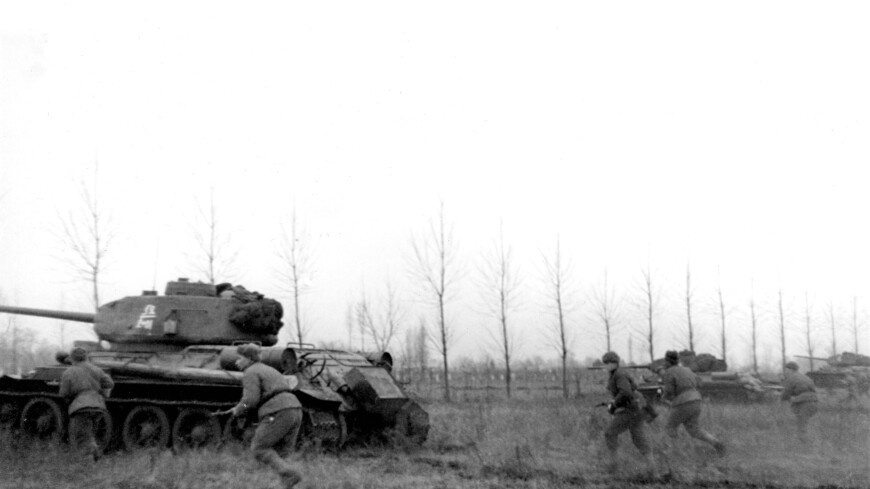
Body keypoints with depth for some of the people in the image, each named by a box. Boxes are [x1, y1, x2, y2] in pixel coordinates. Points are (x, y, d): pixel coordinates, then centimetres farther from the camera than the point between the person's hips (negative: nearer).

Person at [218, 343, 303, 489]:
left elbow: (251, 399, -13)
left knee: (259, 448, 4)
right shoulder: (268, 370, 29)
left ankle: (289, 474, -13)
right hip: (295, 411, 9)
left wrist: (237, 410, 7)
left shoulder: (250, 373, -1)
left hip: (278, 414, -9)